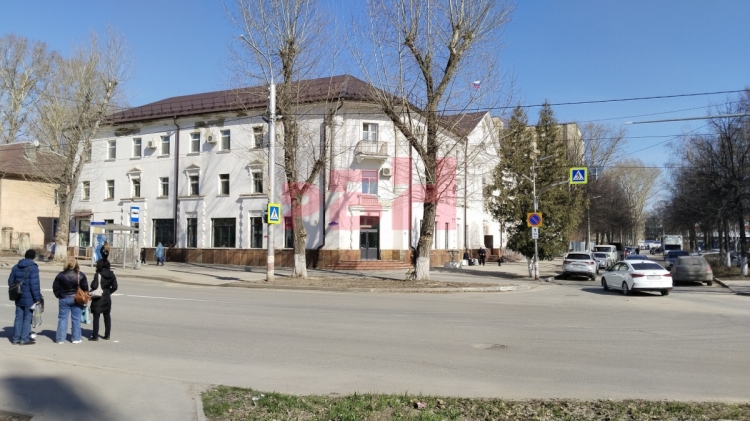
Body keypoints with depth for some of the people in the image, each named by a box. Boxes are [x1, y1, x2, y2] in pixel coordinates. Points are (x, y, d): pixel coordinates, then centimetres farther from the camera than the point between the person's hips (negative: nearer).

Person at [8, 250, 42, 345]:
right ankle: (24, 339, 6)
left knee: (18, 317, 15)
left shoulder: (16, 267, 8)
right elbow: (34, 285, -20)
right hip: (29, 298, -6)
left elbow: (10, 281, 13)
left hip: (19, 298, 6)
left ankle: (16, 338, 19)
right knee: (27, 318, 3)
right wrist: (37, 298, -15)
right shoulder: (33, 268, -16)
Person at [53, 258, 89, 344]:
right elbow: (85, 288, -6)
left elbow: (55, 288, -1)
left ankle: (60, 338, 9)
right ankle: (76, 338, 11)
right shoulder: (80, 275, -8)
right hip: (76, 300, 0)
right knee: (76, 319, 7)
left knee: (62, 318, 8)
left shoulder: (61, 275, -6)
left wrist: (59, 295, 12)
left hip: (64, 299, 0)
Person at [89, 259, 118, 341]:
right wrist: (108, 292, 13)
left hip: (98, 298, -6)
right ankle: (107, 335, 17)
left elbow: (94, 286, -21)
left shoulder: (98, 275, -14)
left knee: (96, 316, 0)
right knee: (107, 316, 13)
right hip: (107, 298, 6)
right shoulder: (111, 275, 3)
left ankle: (95, 336, 2)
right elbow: (114, 287, 4)